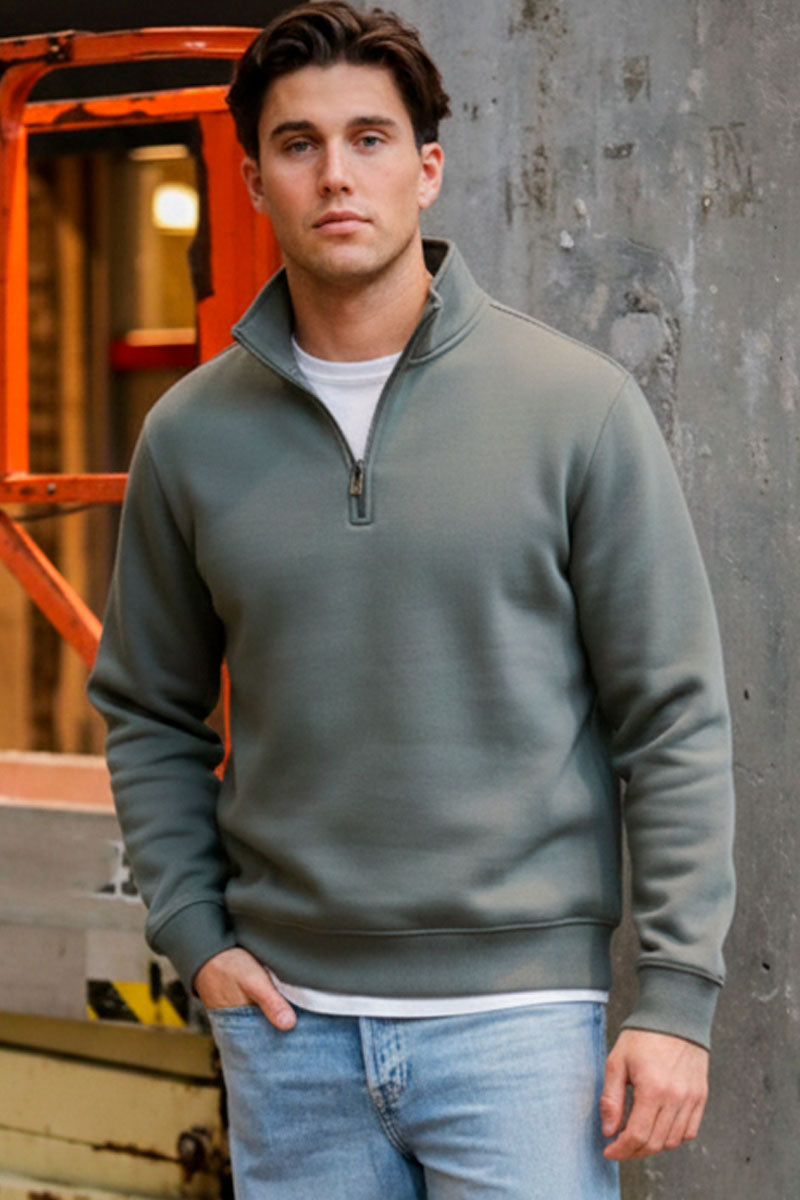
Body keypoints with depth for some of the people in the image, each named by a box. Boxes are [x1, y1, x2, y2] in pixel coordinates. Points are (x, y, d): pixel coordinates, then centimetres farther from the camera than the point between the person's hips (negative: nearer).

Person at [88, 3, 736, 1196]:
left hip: (517, 1007, -3)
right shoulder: (192, 435, 4)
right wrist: (193, 930, 3)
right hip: (286, 1018, 3)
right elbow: (147, 711, 14)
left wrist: (676, 995, -8)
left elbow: (674, 718, -4)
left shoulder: (577, 404, -4)